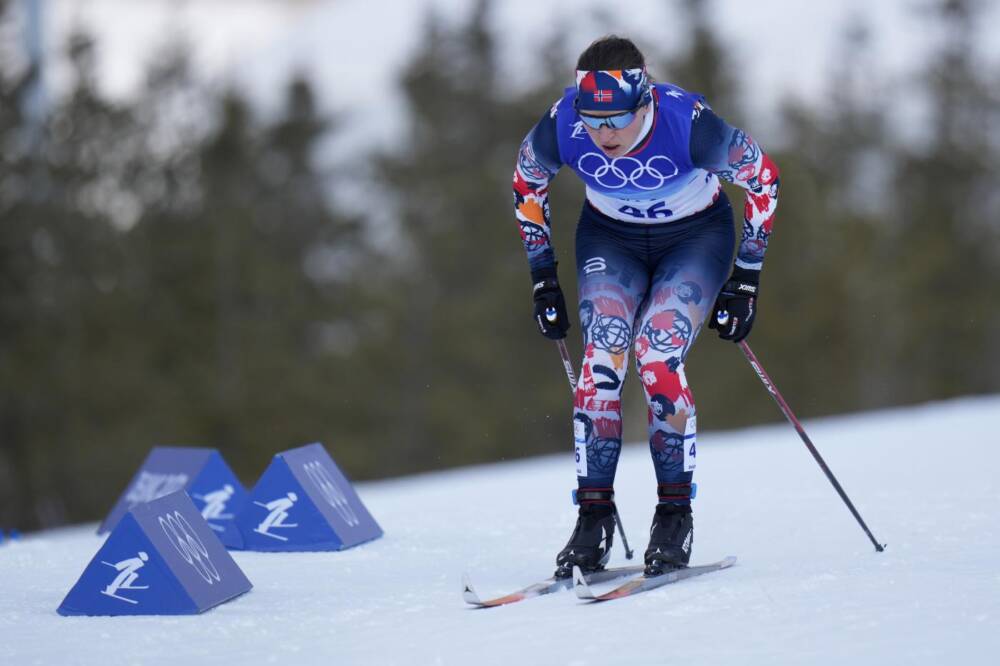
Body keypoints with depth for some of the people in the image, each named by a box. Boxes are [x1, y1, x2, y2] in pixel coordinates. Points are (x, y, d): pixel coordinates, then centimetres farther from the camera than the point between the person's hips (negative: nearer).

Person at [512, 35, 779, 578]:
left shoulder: (689, 123, -34)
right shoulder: (561, 127, -27)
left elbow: (762, 177, -15)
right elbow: (526, 181, -2)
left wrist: (746, 278, -13)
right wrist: (542, 276, -1)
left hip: (696, 236, -2)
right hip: (611, 238, 2)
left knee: (658, 359, -22)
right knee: (601, 360, -19)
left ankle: (675, 516, -9)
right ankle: (594, 517, -11)